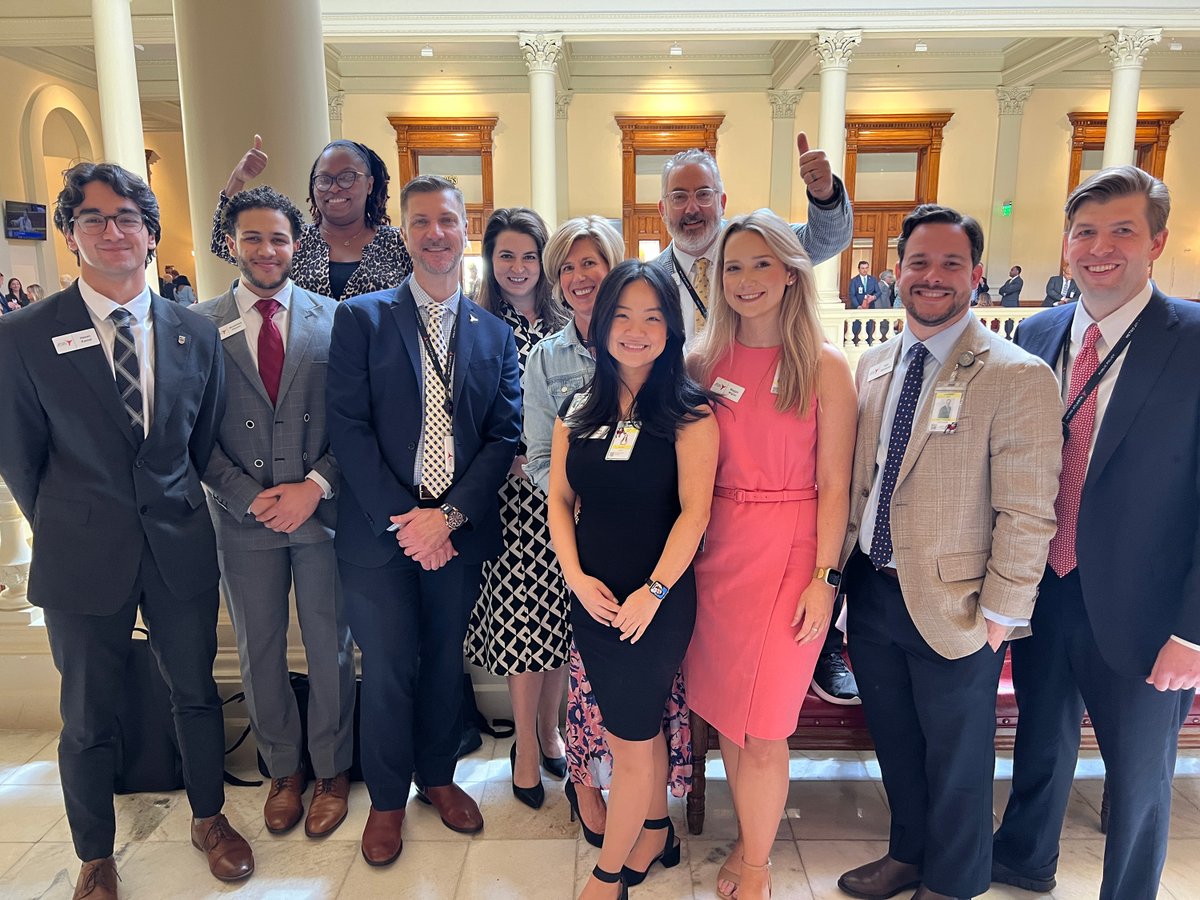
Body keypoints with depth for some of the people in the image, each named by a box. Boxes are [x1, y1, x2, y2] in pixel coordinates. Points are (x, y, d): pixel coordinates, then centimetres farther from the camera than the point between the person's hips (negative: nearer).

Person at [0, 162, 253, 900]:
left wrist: (175, 507, 11)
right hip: (83, 558, -2)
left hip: (180, 547, 2)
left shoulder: (196, 333, 0)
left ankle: (209, 817, 41)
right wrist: (69, 530, 6)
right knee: (89, 719, 13)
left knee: (197, 693, 16)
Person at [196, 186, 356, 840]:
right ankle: (283, 769, 36)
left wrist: (315, 485, -13)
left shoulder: (333, 318, 1)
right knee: (259, 652, 14)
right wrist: (249, 497, -10)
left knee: (329, 649, 10)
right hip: (243, 517, 1)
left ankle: (331, 770, 31)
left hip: (323, 510, -1)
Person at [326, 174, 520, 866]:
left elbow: (504, 437, 0)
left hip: (459, 531, 2)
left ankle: (438, 775, 39)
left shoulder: (495, 333, 6)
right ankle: (388, 798, 31)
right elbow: (348, 427, -7)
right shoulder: (362, 317, -1)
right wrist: (401, 520, -13)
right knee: (387, 671, 8)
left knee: (445, 661, 16)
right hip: (381, 530, -2)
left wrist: (448, 515, -12)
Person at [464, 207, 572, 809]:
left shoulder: (565, 326, 8)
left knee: (560, 615, 10)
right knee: (519, 617, 4)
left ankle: (550, 731, 32)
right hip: (508, 492, -3)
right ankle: (527, 747, 24)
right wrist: (514, 460, -13)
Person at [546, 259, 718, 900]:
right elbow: (559, 499, 5)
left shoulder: (688, 411, -9)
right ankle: (656, 832, 41)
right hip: (592, 598, 5)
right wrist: (577, 577, -7)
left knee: (629, 736, 6)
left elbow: (694, 510, -13)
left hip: (657, 600, -4)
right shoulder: (577, 409, 5)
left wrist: (654, 592, -18)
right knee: (638, 726, 19)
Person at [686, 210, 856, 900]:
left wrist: (824, 578, -10)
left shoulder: (825, 365, -4)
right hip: (717, 551, 4)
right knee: (725, 712, 13)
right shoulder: (705, 362, 6)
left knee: (762, 727, 2)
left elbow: (834, 484, -5)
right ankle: (751, 837, 37)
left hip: (790, 555, -3)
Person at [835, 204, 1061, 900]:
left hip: (952, 606, -5)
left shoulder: (1018, 377, -15)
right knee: (895, 740, 23)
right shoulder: (875, 365, 5)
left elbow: (1028, 514, -15)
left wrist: (1002, 613, -14)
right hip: (871, 591, 6)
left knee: (956, 759, 15)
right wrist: (847, 568, 9)